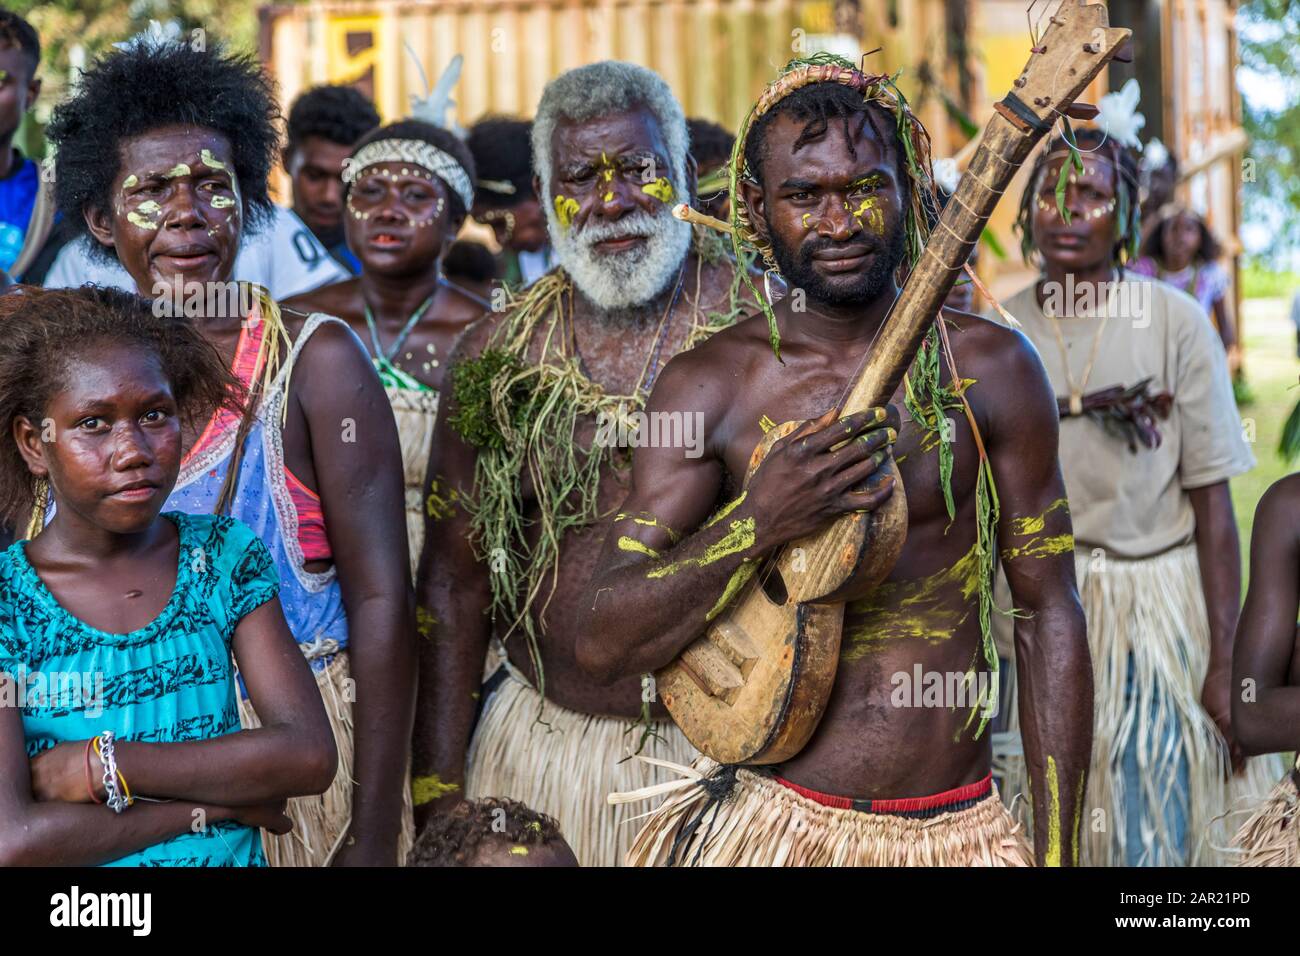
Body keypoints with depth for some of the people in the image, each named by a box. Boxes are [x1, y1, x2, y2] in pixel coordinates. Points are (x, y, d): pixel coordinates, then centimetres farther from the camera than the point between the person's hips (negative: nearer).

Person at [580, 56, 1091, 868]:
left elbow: (1049, 616, 3)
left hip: (955, 828, 0)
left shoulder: (990, 369, 0)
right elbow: (602, 645, -7)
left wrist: (1057, 852, -1)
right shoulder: (709, 385, -2)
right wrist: (757, 522, -22)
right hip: (764, 821, 0)